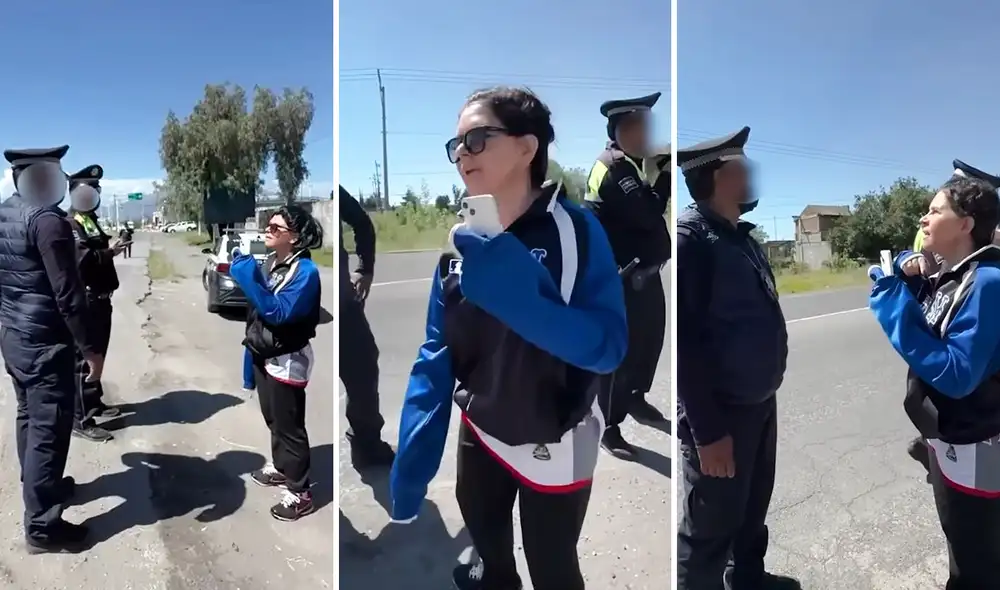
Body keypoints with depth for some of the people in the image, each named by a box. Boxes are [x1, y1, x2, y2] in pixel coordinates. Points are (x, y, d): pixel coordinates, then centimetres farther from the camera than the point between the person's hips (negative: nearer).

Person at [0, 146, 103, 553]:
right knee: (48, 428, -2)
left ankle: (40, 486, 37)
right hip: (44, 342, -10)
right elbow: (67, 293, -22)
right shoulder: (47, 220, -19)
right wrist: (90, 347, -18)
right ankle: (41, 525, 5)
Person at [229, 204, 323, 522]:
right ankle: (280, 467, 42)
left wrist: (250, 278, -30)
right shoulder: (272, 261, 4)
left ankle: (300, 493, 11)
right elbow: (258, 303, 10)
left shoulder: (305, 271, -21)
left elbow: (278, 313, -28)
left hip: (286, 360, -8)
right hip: (264, 353, 9)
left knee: (289, 425, 0)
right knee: (273, 418, 23)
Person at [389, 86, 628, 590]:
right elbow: (437, 355, -6)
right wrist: (410, 462, -10)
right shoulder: (462, 242, -7)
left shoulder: (575, 229, -20)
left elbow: (608, 346, -25)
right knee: (483, 530, 26)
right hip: (481, 432, 4)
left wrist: (519, 297, -38)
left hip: (554, 445, -4)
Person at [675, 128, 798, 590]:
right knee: (710, 526, 8)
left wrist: (763, 394, 12)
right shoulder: (690, 237, -20)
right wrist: (708, 431, -24)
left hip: (759, 401, 9)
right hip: (719, 413, -9)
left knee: (753, 506, 26)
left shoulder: (739, 233, 9)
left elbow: (754, 317, 12)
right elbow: (684, 340, -25)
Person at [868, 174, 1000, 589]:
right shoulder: (949, 276, 3)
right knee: (961, 545, 28)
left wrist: (896, 303, -31)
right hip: (946, 438, 9)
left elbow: (956, 375, -31)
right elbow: (930, 329, 13)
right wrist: (908, 281, -2)